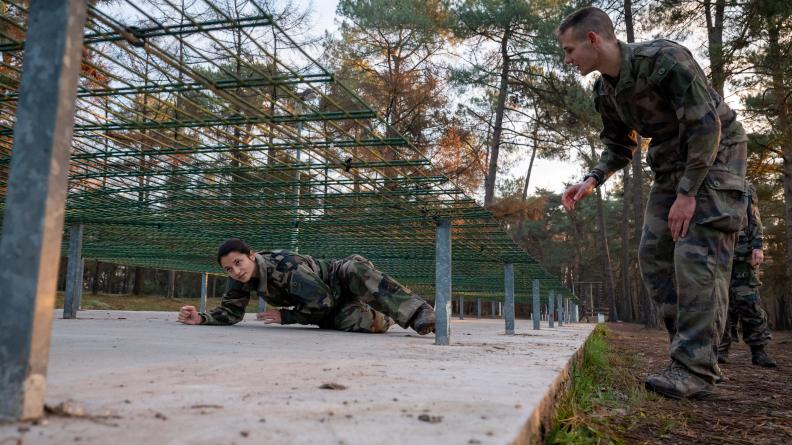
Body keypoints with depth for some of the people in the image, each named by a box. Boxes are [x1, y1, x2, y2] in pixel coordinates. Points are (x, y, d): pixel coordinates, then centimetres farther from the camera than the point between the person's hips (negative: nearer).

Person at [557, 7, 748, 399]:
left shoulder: (665, 58, -24)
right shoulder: (605, 92, 0)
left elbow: (707, 126, -24)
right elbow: (619, 147, 10)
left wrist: (687, 193, -24)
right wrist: (592, 180, -9)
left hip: (715, 155, -8)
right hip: (671, 166, 8)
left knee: (696, 255, -18)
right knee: (653, 255, 1)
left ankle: (695, 369, -16)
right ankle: (694, 350, 8)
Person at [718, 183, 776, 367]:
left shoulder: (746, 189, 14)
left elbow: (754, 219, 6)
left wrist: (757, 246, -8)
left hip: (743, 255, -1)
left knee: (748, 300, -7)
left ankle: (758, 350, -2)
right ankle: (722, 349, 2)